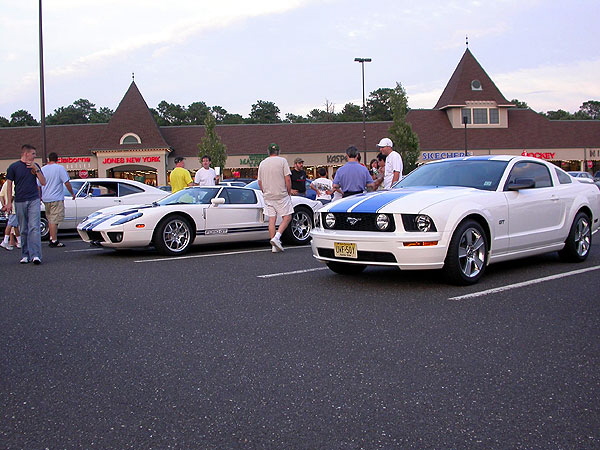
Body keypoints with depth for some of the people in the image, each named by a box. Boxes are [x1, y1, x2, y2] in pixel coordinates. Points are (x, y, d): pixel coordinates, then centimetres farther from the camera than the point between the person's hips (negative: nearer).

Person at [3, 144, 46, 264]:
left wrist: (36, 169, -5)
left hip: (34, 200, 1)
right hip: (20, 202, -1)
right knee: (23, 230, 5)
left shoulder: (35, 166, 11)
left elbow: (43, 182, 7)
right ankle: (25, 255, 12)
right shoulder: (13, 167, 3)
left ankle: (35, 255, -15)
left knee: (34, 228, -10)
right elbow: (9, 185, 5)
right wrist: (9, 202, 0)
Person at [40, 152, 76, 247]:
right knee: (54, 220, -6)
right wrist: (72, 193, 1)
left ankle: (51, 238, 24)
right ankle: (54, 241, -7)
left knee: (50, 219, 18)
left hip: (46, 199, 6)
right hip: (56, 198, -6)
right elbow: (67, 183, -11)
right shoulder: (60, 168, -8)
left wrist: (40, 197, 24)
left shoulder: (42, 169, 8)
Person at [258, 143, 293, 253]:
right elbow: (287, 179, -8)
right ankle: (277, 237, -15)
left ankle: (274, 246, 4)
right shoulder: (282, 161, -4)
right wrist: (289, 192, 2)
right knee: (287, 217, 2)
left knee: (272, 219, 5)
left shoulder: (262, 163, 11)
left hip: (268, 197, 5)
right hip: (281, 195, -5)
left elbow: (260, 182, 15)